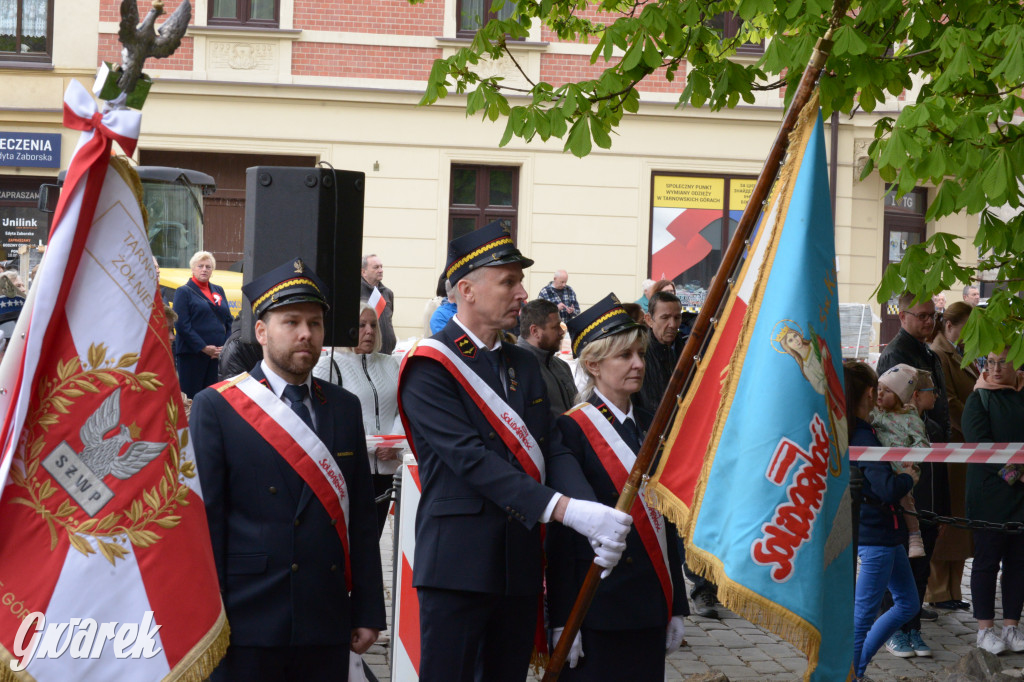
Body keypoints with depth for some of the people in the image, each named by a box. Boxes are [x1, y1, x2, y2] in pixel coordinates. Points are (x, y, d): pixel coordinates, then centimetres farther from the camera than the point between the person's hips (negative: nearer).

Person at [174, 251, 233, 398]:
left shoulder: (219, 291, 17)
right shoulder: (184, 292, 1)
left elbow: (228, 321, 15)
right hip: (192, 354, -5)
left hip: (217, 354, 5)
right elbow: (181, 325, -8)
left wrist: (226, 346, -1)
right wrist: (203, 347, -14)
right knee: (190, 398, -6)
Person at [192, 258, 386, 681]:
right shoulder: (216, 408, 0)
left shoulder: (345, 407, 13)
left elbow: (361, 517, 11)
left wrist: (368, 611, 7)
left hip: (327, 630, 4)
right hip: (248, 626, -4)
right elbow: (206, 520, -4)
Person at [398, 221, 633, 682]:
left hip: (521, 565, 7)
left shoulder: (524, 365, 16)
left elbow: (553, 451, 8)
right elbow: (471, 459, -19)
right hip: (458, 566, -7)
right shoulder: (430, 367, -9)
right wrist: (565, 509, -27)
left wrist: (594, 515, -13)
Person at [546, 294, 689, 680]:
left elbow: (664, 521, 15)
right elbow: (560, 531, -10)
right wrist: (562, 620, -13)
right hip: (596, 603, -6)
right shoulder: (573, 430, -8)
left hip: (649, 609, 6)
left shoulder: (649, 431, 13)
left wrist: (676, 608, 13)